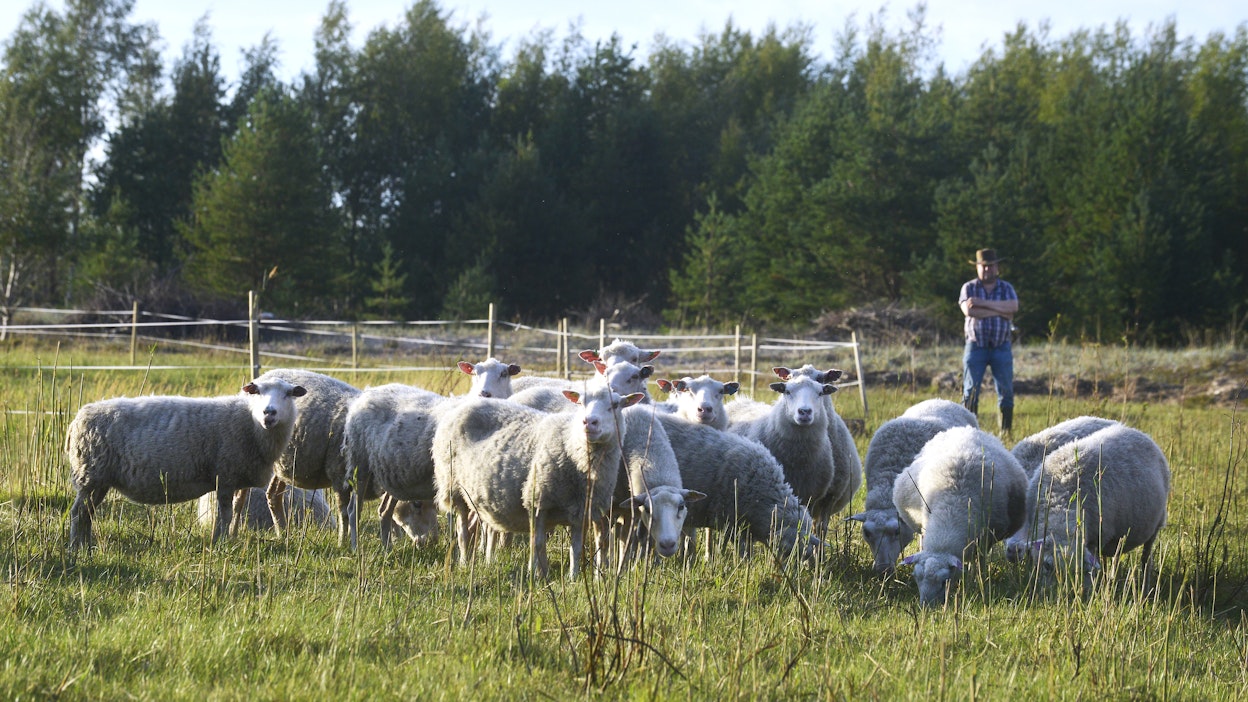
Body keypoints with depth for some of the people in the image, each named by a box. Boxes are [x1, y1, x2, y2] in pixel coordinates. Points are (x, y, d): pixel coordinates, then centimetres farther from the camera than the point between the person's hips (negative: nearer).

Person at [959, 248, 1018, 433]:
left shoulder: (1006, 288, 9)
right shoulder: (969, 288, 5)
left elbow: (1013, 307, -12)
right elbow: (969, 310, -14)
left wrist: (983, 303, -16)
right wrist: (1000, 311, -12)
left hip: (1001, 347, 1)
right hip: (976, 346, -1)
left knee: (1006, 391, 1)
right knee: (970, 392, -4)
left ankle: (1006, 430, 6)